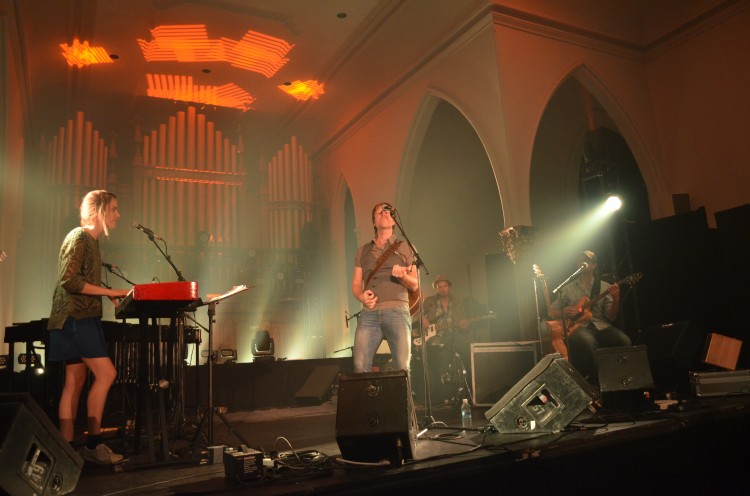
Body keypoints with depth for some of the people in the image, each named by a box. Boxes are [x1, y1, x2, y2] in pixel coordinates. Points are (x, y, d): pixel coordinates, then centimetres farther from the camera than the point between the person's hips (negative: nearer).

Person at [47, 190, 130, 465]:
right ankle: (93, 443, -5)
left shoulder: (91, 241, 18)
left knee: (75, 380, 7)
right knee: (106, 373, -13)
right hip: (75, 318, -10)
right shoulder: (78, 238, -10)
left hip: (82, 319, 10)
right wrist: (109, 292, -19)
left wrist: (109, 294, 8)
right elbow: (69, 280, -19)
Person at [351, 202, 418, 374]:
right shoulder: (363, 251, 22)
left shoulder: (404, 248, 16)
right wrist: (362, 296, -4)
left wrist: (402, 275, -10)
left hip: (397, 311, -1)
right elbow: (356, 285, 18)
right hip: (369, 313, 2)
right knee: (360, 365, -12)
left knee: (402, 367, -11)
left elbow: (415, 285, 12)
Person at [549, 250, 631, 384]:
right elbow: (552, 312, 18)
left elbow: (611, 317, 4)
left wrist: (615, 300, -15)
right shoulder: (567, 289, 14)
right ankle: (593, 381, -20)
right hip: (579, 326, -1)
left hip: (602, 326, 1)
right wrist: (564, 312, -3)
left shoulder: (605, 287, 12)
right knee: (586, 341, -37)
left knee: (624, 341, -29)